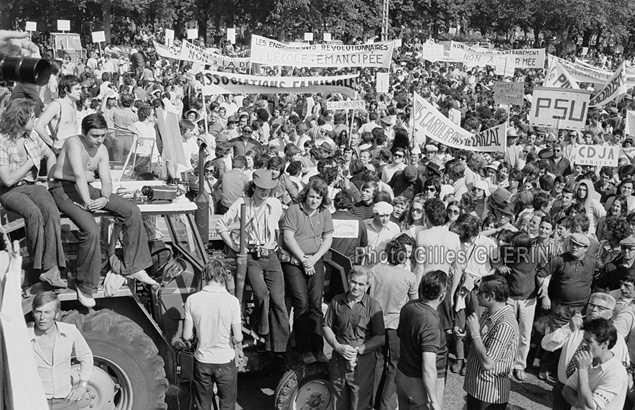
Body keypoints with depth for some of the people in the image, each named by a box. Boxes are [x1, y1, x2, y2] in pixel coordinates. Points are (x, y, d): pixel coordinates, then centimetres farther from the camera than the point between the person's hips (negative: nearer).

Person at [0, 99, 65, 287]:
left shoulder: (32, 136, 5)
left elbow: (51, 155, 23)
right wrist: (31, 162, -10)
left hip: (32, 186, 5)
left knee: (51, 211, -27)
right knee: (34, 213, -35)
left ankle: (50, 269, -32)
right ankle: (38, 264, -18)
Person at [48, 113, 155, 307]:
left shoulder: (102, 150, 7)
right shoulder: (74, 143, -16)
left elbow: (106, 180, 3)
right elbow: (78, 174, -27)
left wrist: (105, 198, -18)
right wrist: (87, 202, -32)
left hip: (87, 189, 8)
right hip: (63, 188, -8)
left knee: (132, 211, -6)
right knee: (91, 229, -31)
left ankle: (134, 268, 0)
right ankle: (84, 286, -14)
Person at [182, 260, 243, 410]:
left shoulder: (192, 300, -11)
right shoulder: (231, 301, -16)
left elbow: (187, 336, -7)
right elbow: (238, 338, -14)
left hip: (202, 361, 2)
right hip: (226, 361, -1)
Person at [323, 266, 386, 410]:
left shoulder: (373, 305, -8)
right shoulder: (336, 301, 2)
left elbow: (380, 338, -9)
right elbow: (326, 326, 7)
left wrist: (358, 350, -18)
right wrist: (338, 347, -9)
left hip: (363, 362, -3)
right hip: (339, 360, 3)